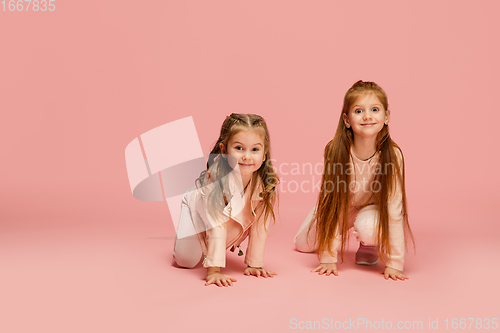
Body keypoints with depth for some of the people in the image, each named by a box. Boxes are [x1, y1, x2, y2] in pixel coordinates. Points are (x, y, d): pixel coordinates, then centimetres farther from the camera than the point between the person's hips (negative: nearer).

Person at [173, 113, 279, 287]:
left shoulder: (267, 182, -30)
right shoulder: (219, 174, -42)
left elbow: (260, 226, -20)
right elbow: (217, 225, -42)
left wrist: (254, 264, -19)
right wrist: (213, 270, -43)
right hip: (198, 208, -4)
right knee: (187, 260, -11)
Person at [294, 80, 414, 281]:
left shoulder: (392, 155, -31)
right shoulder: (335, 151, -29)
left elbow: (394, 211, -26)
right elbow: (330, 204, -25)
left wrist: (394, 263, -28)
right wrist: (328, 258, -26)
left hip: (372, 207, -2)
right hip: (341, 206, 2)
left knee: (367, 226, -35)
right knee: (303, 244, 1)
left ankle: (369, 246, 2)